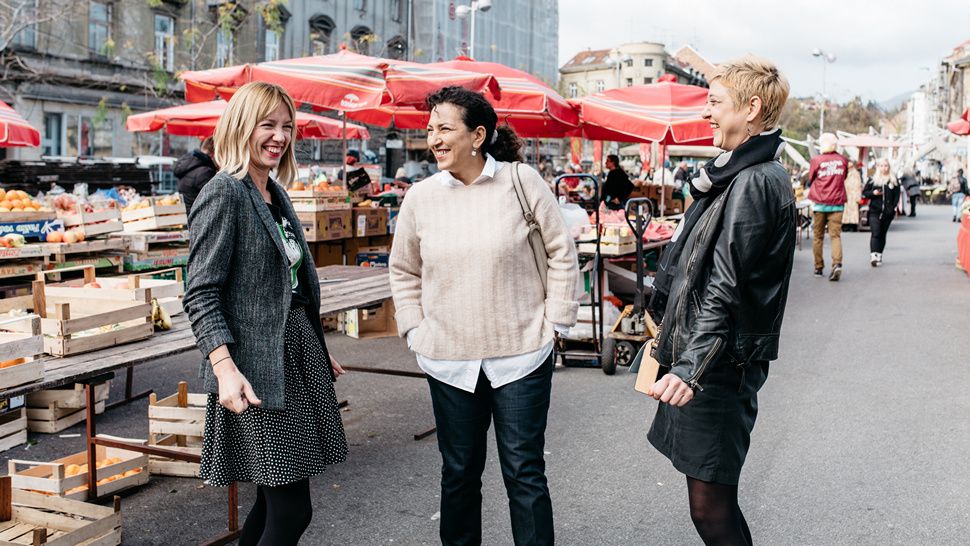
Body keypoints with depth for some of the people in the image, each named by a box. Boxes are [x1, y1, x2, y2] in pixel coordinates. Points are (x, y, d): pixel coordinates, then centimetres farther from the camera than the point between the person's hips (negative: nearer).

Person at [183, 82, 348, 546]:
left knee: (274, 499, 15)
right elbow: (201, 294, -16)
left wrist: (318, 351, 23)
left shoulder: (275, 194, 15)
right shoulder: (224, 194, -10)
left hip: (297, 353, 9)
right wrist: (225, 368, -28)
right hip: (257, 368, -9)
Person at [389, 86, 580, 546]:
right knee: (458, 472, 14)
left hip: (521, 355, -3)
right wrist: (415, 331, 6)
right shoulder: (420, 197, 3)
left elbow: (562, 254, 0)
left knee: (524, 472, 4)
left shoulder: (522, 181, -5)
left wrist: (555, 323, -3)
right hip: (448, 360, 3)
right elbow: (403, 272, 15)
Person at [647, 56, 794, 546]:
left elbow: (726, 289, -24)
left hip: (722, 361, -10)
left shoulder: (756, 182, -15)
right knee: (711, 500, 17)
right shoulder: (738, 172, 16)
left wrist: (692, 366, -29)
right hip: (708, 352, 10)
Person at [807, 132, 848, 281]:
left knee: (818, 236, 9)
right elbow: (844, 178, 16)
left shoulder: (816, 160, -6)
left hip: (819, 203, -1)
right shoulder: (842, 160, 2)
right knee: (835, 235, 1)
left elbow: (810, 180, 5)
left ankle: (819, 268, 14)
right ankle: (837, 264, -18)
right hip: (837, 203, 1)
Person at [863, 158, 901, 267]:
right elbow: (864, 192, 9)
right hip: (874, 211, -2)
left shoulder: (894, 181, 9)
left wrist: (893, 208, -4)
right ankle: (873, 256, -21)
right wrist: (873, 193, -11)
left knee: (882, 234, 8)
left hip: (887, 213, 2)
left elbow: (896, 196, 8)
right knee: (875, 233, -13)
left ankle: (879, 256, 15)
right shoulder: (872, 179, 5)